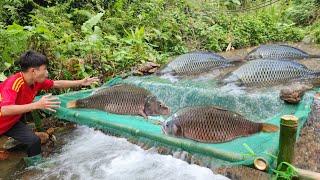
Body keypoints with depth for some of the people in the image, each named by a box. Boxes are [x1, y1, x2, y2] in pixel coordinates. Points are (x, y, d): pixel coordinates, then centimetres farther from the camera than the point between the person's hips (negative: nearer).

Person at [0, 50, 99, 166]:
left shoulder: (37, 81, -12)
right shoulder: (14, 83, -34)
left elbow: (57, 84, 5)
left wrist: (81, 82, 5)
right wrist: (37, 105, -53)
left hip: (12, 122, 7)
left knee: (34, 141, -5)